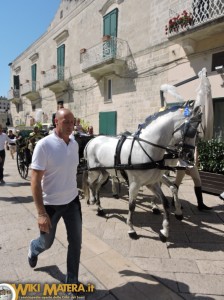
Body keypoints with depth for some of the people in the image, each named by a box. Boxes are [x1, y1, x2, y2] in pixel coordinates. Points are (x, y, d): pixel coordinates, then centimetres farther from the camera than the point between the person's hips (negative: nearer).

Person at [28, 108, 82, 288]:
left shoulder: (75, 144, -2)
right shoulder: (44, 145, -20)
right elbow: (35, 181, -20)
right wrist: (41, 213, -22)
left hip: (72, 200, 5)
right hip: (51, 204, -4)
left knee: (76, 241, 10)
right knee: (47, 242, 19)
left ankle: (72, 281, 33)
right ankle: (34, 249, 56)